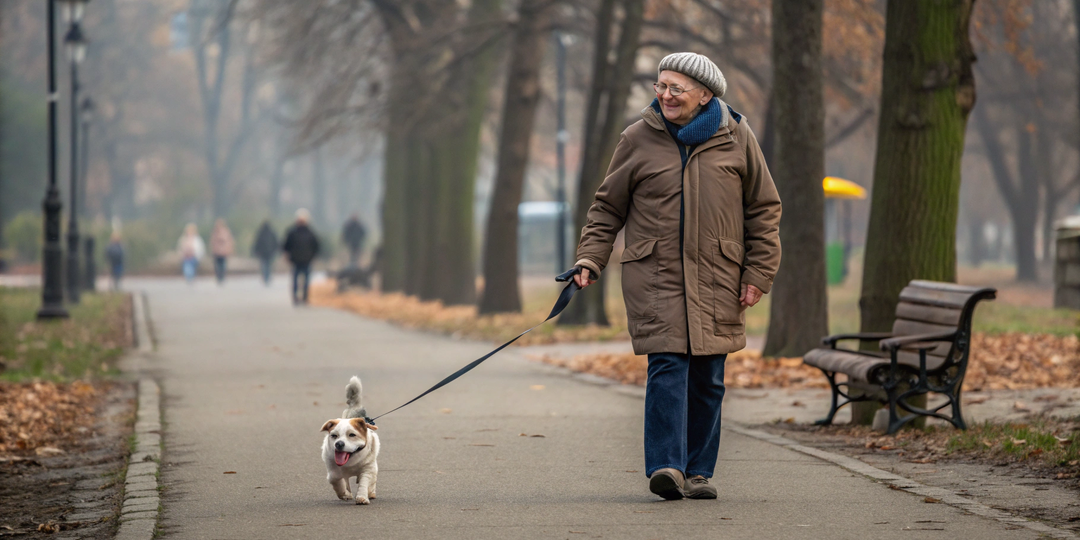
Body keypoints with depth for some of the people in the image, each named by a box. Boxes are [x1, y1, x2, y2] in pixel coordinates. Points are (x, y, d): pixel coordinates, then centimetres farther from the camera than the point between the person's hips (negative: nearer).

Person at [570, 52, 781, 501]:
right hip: (655, 276, -2)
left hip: (716, 279, 2)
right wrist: (590, 260, -2)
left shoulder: (735, 138, 4)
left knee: (707, 378, 4)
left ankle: (697, 472, 13)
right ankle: (667, 467, -20)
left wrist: (758, 272, 4)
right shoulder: (639, 139, 3)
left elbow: (764, 209, 10)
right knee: (668, 367, -15)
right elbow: (607, 207, 10)